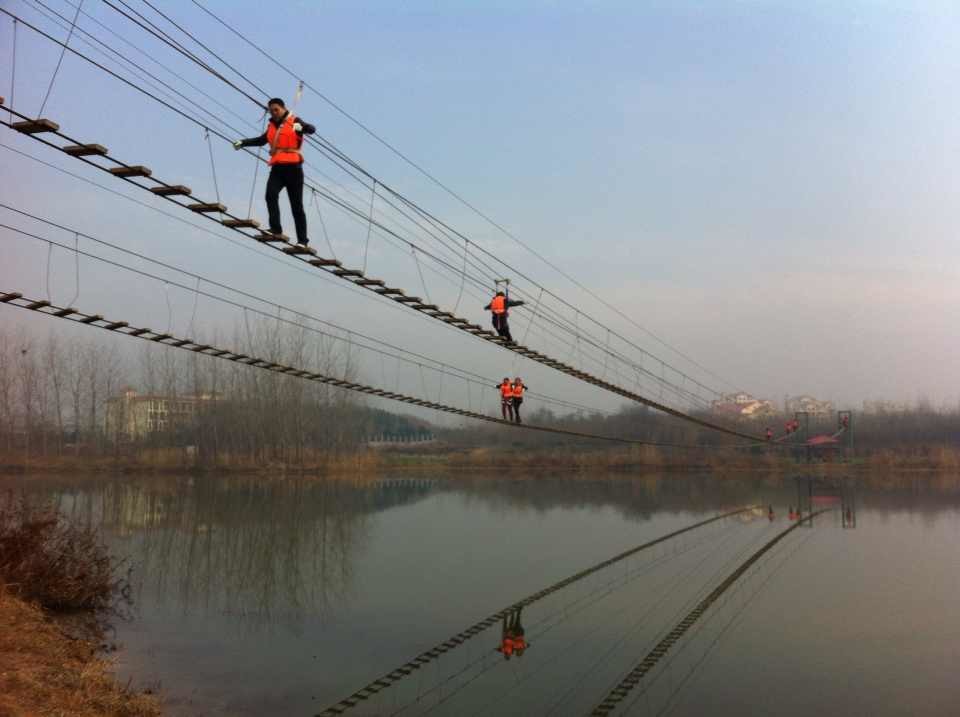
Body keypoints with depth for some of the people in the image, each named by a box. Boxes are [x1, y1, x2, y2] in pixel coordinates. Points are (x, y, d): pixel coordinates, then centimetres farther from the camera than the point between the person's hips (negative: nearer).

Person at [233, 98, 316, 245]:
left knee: (296, 205, 0)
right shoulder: (272, 125, 18)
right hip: (277, 167, 5)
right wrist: (243, 142, 29)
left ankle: (302, 239, 4)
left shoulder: (294, 121, 2)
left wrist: (301, 127, -35)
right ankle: (275, 229, -24)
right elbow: (261, 140, 34)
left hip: (293, 167, -5)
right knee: (271, 195, -21)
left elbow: (312, 129, -14)